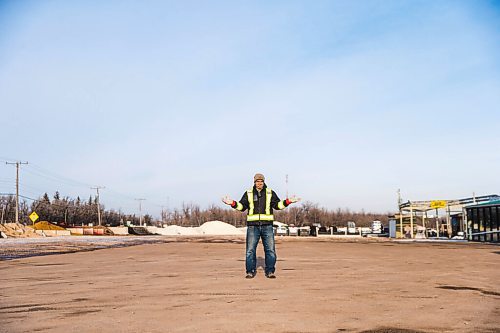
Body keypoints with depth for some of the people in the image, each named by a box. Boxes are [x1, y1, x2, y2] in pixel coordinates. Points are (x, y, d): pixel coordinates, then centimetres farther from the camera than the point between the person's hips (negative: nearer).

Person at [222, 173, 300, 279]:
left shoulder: (270, 193, 12)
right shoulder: (248, 194, 11)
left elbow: (277, 205, 7)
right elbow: (242, 206, 7)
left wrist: (288, 201, -8)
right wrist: (232, 203, -9)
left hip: (267, 226, 0)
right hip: (253, 225, 0)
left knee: (270, 249, -1)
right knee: (250, 250, -1)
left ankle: (270, 271, 8)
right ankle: (250, 271, 9)